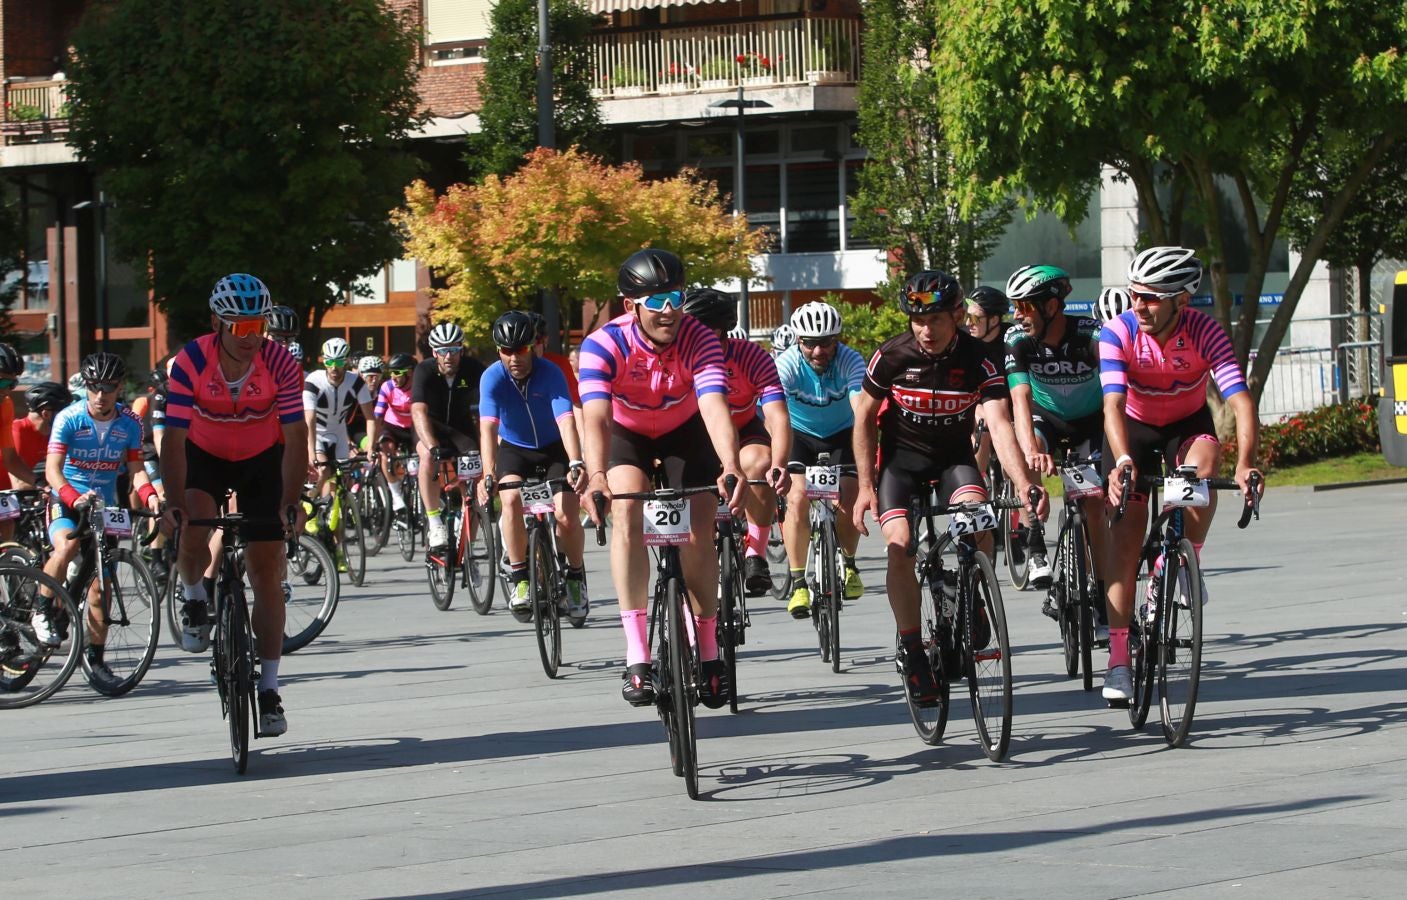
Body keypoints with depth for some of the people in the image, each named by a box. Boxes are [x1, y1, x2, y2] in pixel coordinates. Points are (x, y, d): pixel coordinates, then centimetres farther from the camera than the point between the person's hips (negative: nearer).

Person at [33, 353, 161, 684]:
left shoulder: (129, 424, -2)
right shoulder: (69, 419, -13)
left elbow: (135, 468, -2)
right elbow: (53, 470, -19)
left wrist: (148, 495, -25)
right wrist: (74, 498, -38)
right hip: (67, 502, -4)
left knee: (100, 588, 3)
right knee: (67, 545, -36)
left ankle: (96, 657, 17)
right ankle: (43, 610, -16)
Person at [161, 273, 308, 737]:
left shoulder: (280, 364, -25)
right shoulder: (192, 362, -26)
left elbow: (295, 437, -25)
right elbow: (174, 438, -26)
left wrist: (290, 502, -37)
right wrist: (175, 503, -38)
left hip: (263, 459, 0)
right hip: (204, 455, 0)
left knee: (266, 573, -4)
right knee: (193, 528, -31)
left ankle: (269, 690, 3)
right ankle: (194, 602, 2)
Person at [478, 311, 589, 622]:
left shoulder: (550, 374, -24)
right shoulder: (492, 378, -21)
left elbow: (566, 420, -36)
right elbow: (488, 427, -32)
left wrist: (576, 463, -52)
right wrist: (488, 474, -46)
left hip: (554, 448, -1)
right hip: (514, 449, 1)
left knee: (567, 516, -18)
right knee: (511, 499, -29)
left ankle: (575, 576, 11)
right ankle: (519, 578, -15)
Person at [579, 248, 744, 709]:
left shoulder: (699, 339, -31)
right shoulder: (604, 344, -32)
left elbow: (715, 406, -44)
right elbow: (596, 416, -44)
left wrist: (731, 467, -61)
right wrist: (597, 476, -62)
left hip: (685, 429, 1)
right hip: (627, 433, -1)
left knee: (698, 534, -10)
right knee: (626, 514, -26)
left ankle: (708, 653, 10)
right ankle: (637, 656, -27)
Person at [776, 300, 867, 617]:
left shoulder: (850, 361, -28)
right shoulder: (787, 364, -27)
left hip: (841, 434, 0)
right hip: (800, 434, 0)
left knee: (847, 499, -16)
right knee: (797, 497, -21)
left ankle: (848, 564, 13)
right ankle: (798, 582, -11)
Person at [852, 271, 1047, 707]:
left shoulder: (980, 358, -19)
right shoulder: (892, 356, -18)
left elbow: (999, 424, -28)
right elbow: (865, 417, -5)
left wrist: (1023, 483, -43)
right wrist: (866, 485, -9)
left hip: (954, 456, 0)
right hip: (901, 455, 0)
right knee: (899, 545, -21)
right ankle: (911, 650, -7)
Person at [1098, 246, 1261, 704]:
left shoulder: (1205, 332, -27)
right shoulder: (1118, 332, -27)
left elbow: (1241, 400, -36)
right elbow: (1113, 403, -37)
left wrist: (1245, 463, -52)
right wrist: (1123, 460, -55)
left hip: (1188, 424, 0)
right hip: (1133, 429, 0)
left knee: (1202, 467, -35)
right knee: (1126, 537, -10)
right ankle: (1119, 659, -9)